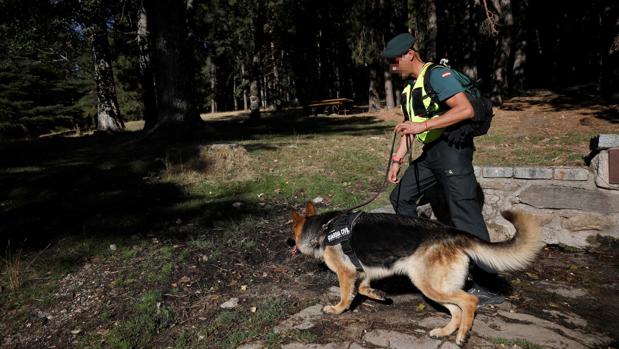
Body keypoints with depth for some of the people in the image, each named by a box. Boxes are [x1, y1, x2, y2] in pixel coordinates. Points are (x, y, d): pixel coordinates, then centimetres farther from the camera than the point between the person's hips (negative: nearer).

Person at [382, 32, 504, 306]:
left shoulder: (437, 75, -11)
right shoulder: (409, 86, 18)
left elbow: (466, 110, -24)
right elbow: (410, 127, 23)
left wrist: (423, 125, -26)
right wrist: (397, 160, 18)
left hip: (452, 149, -10)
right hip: (430, 152, 10)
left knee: (464, 214, -11)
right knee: (401, 196, 15)